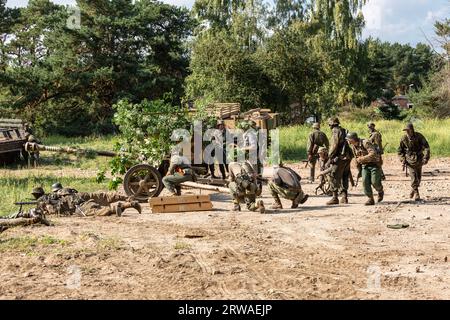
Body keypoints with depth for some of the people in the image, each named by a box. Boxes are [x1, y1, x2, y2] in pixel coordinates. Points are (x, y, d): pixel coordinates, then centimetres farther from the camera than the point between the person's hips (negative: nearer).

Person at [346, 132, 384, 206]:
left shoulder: (365, 143, -23)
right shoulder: (353, 147, 2)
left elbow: (373, 154, -34)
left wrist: (361, 159, -31)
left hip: (374, 164, -6)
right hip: (365, 166, 6)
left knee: (374, 182, -10)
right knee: (365, 181, -10)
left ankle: (380, 192, 22)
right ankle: (370, 199, -3)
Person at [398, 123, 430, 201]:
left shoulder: (419, 136, -11)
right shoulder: (404, 139, -7)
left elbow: (426, 147, -11)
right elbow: (400, 150, 6)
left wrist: (426, 158, -21)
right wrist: (402, 160, -6)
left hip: (419, 160, 1)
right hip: (410, 161, -1)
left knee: (419, 178, 13)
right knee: (414, 178, -11)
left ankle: (413, 190, 36)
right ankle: (417, 195, -5)